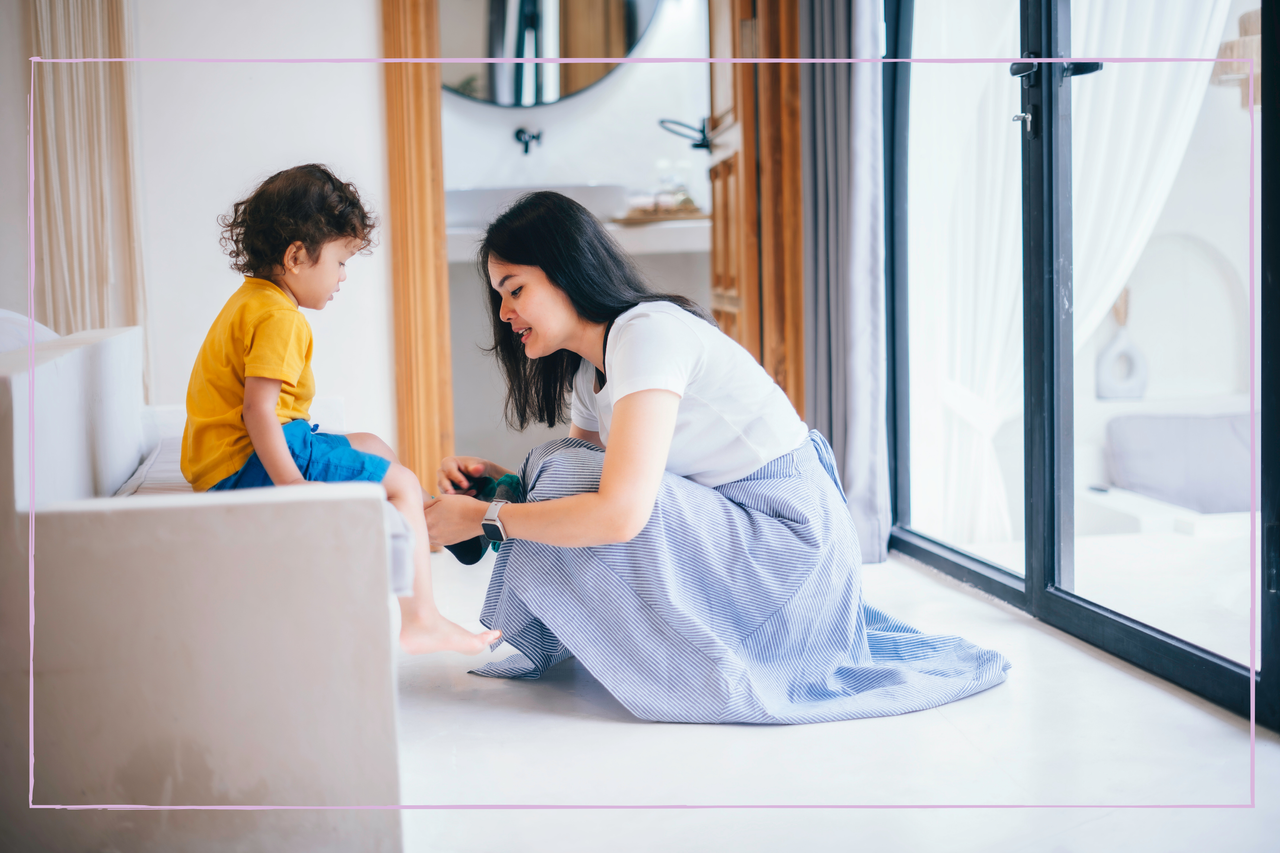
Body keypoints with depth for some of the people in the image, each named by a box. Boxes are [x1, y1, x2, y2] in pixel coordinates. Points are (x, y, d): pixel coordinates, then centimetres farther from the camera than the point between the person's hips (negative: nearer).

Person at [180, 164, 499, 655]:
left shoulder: (249, 300, 16)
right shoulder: (279, 318, -18)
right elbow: (257, 407, -29)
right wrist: (289, 484, -34)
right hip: (245, 463, -11)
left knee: (372, 447, 24)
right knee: (401, 483, -10)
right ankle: (420, 619, -11)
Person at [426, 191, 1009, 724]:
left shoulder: (649, 331, -21)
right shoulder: (586, 369, 9)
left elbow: (620, 512, -30)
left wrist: (484, 518, -21)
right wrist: (504, 481, -5)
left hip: (787, 543, -9)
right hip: (727, 522, 9)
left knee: (578, 520, -21)